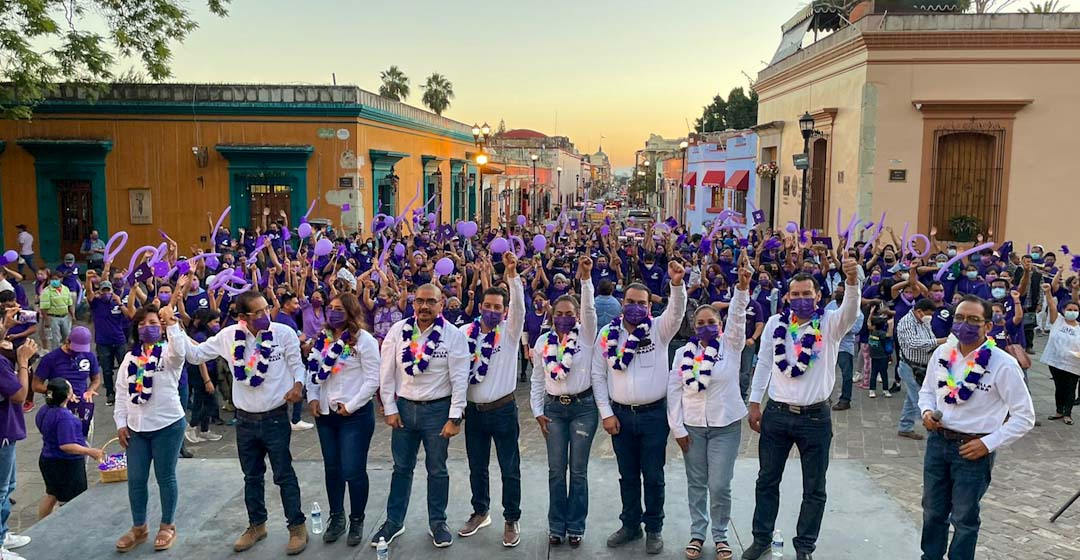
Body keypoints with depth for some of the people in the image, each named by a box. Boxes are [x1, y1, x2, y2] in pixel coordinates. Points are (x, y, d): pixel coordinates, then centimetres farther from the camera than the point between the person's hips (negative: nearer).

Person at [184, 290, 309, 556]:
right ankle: (257, 524, 35)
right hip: (245, 419, 3)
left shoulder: (284, 333, -12)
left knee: (284, 475, 4)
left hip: (276, 417, -3)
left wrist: (298, 385, -23)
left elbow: (297, 365, -3)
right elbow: (196, 355, 4)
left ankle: (297, 526, 18)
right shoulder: (229, 336, -5)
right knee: (252, 476, 17)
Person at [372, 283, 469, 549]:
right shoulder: (398, 331, -4)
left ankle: (437, 522, 27)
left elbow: (459, 379, -10)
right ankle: (394, 521, 28)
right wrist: (390, 409, -1)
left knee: (437, 469, 11)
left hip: (437, 409, -2)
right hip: (403, 407, 2)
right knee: (401, 467, 14)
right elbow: (387, 373, 1)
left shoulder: (454, 335, -11)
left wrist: (455, 417, -13)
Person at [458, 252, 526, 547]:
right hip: (473, 410, 3)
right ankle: (480, 512, 34)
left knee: (509, 469, 5)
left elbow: (519, 306, -24)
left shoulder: (510, 331, -6)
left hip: (502, 410, -3)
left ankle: (511, 520, 18)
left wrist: (512, 275, -38)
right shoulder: (465, 332, 2)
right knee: (477, 467, 16)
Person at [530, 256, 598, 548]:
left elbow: (590, 309, -23)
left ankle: (575, 526, 18)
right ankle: (557, 526, 20)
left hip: (583, 406, -2)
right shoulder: (543, 341, 3)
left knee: (578, 470, 6)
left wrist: (586, 278, -35)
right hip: (554, 407, 2)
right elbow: (537, 379, 7)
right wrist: (537, 411, 2)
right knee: (556, 470, 7)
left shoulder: (586, 336, -5)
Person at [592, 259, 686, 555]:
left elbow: (677, 310, -23)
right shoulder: (607, 333, 1)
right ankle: (630, 525, 30)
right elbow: (598, 375, 3)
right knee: (628, 475, 15)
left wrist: (677, 284, -43)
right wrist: (606, 413, -2)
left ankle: (654, 528, 24)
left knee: (653, 475, 8)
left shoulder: (659, 329, -3)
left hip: (654, 413, -2)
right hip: (620, 414, 2)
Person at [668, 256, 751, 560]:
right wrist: (677, 428, -2)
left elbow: (738, 316, -20)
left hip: (725, 426, -2)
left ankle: (720, 534, 21)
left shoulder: (731, 346, -3)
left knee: (720, 485, 1)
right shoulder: (683, 353, 1)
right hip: (692, 427, 2)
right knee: (696, 483, 11)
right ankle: (697, 533, 26)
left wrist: (742, 287, -37)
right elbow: (673, 391, 1)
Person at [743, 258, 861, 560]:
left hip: (815, 417, -2)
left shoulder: (830, 324, -6)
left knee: (814, 489, 10)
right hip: (776, 414, 2)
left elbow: (850, 311, -28)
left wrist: (853, 281, -48)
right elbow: (763, 364, 6)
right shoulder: (775, 323, 1)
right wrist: (754, 404, 6)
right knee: (767, 481, 14)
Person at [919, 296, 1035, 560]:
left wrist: (988, 443, -16)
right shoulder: (941, 353, -2)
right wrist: (927, 411, -7)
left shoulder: (1003, 365, -17)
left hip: (973, 450, -4)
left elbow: (1024, 416, -11)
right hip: (937, 441, 4)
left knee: (964, 518, 13)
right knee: (932, 511, 19)